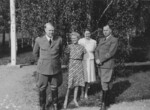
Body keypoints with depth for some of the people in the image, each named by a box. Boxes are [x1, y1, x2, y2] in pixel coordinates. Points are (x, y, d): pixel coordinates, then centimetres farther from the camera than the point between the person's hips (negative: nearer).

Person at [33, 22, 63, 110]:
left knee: (54, 88, 12)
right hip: (43, 69, -1)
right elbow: (35, 53, 12)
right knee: (42, 88, 6)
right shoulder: (39, 40, -5)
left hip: (55, 68, 1)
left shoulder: (59, 40, -3)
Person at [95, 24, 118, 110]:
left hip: (107, 66, -7)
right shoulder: (102, 40, 17)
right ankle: (107, 103, 20)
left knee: (105, 85, -9)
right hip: (100, 66, 7)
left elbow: (111, 53, -18)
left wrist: (101, 60, -17)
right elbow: (97, 51, 11)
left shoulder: (114, 40, -7)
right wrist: (97, 59, -8)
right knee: (105, 84, 12)